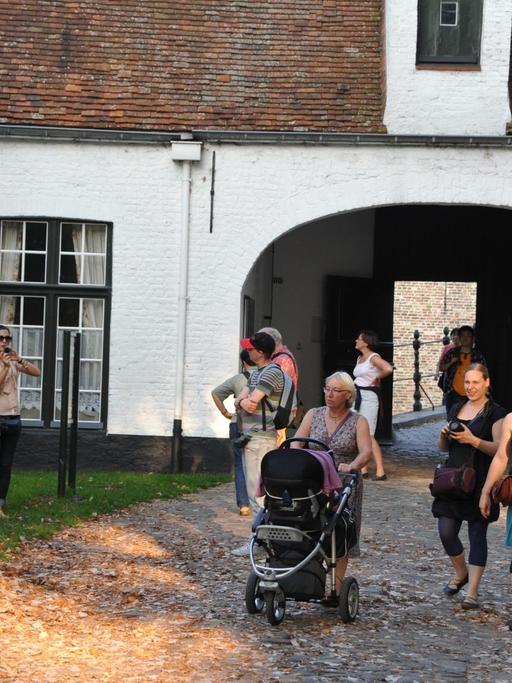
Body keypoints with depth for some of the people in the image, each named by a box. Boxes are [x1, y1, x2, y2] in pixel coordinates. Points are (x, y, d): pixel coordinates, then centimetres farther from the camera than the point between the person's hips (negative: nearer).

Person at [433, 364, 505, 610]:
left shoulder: (495, 413, -4)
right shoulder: (457, 409, 14)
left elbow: (499, 449, -12)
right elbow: (444, 447, 20)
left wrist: (473, 440, -23)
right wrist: (444, 435, -2)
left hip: (480, 484, -5)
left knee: (477, 535, -1)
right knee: (446, 531, 1)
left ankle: (472, 592, 2)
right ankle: (461, 573, 27)